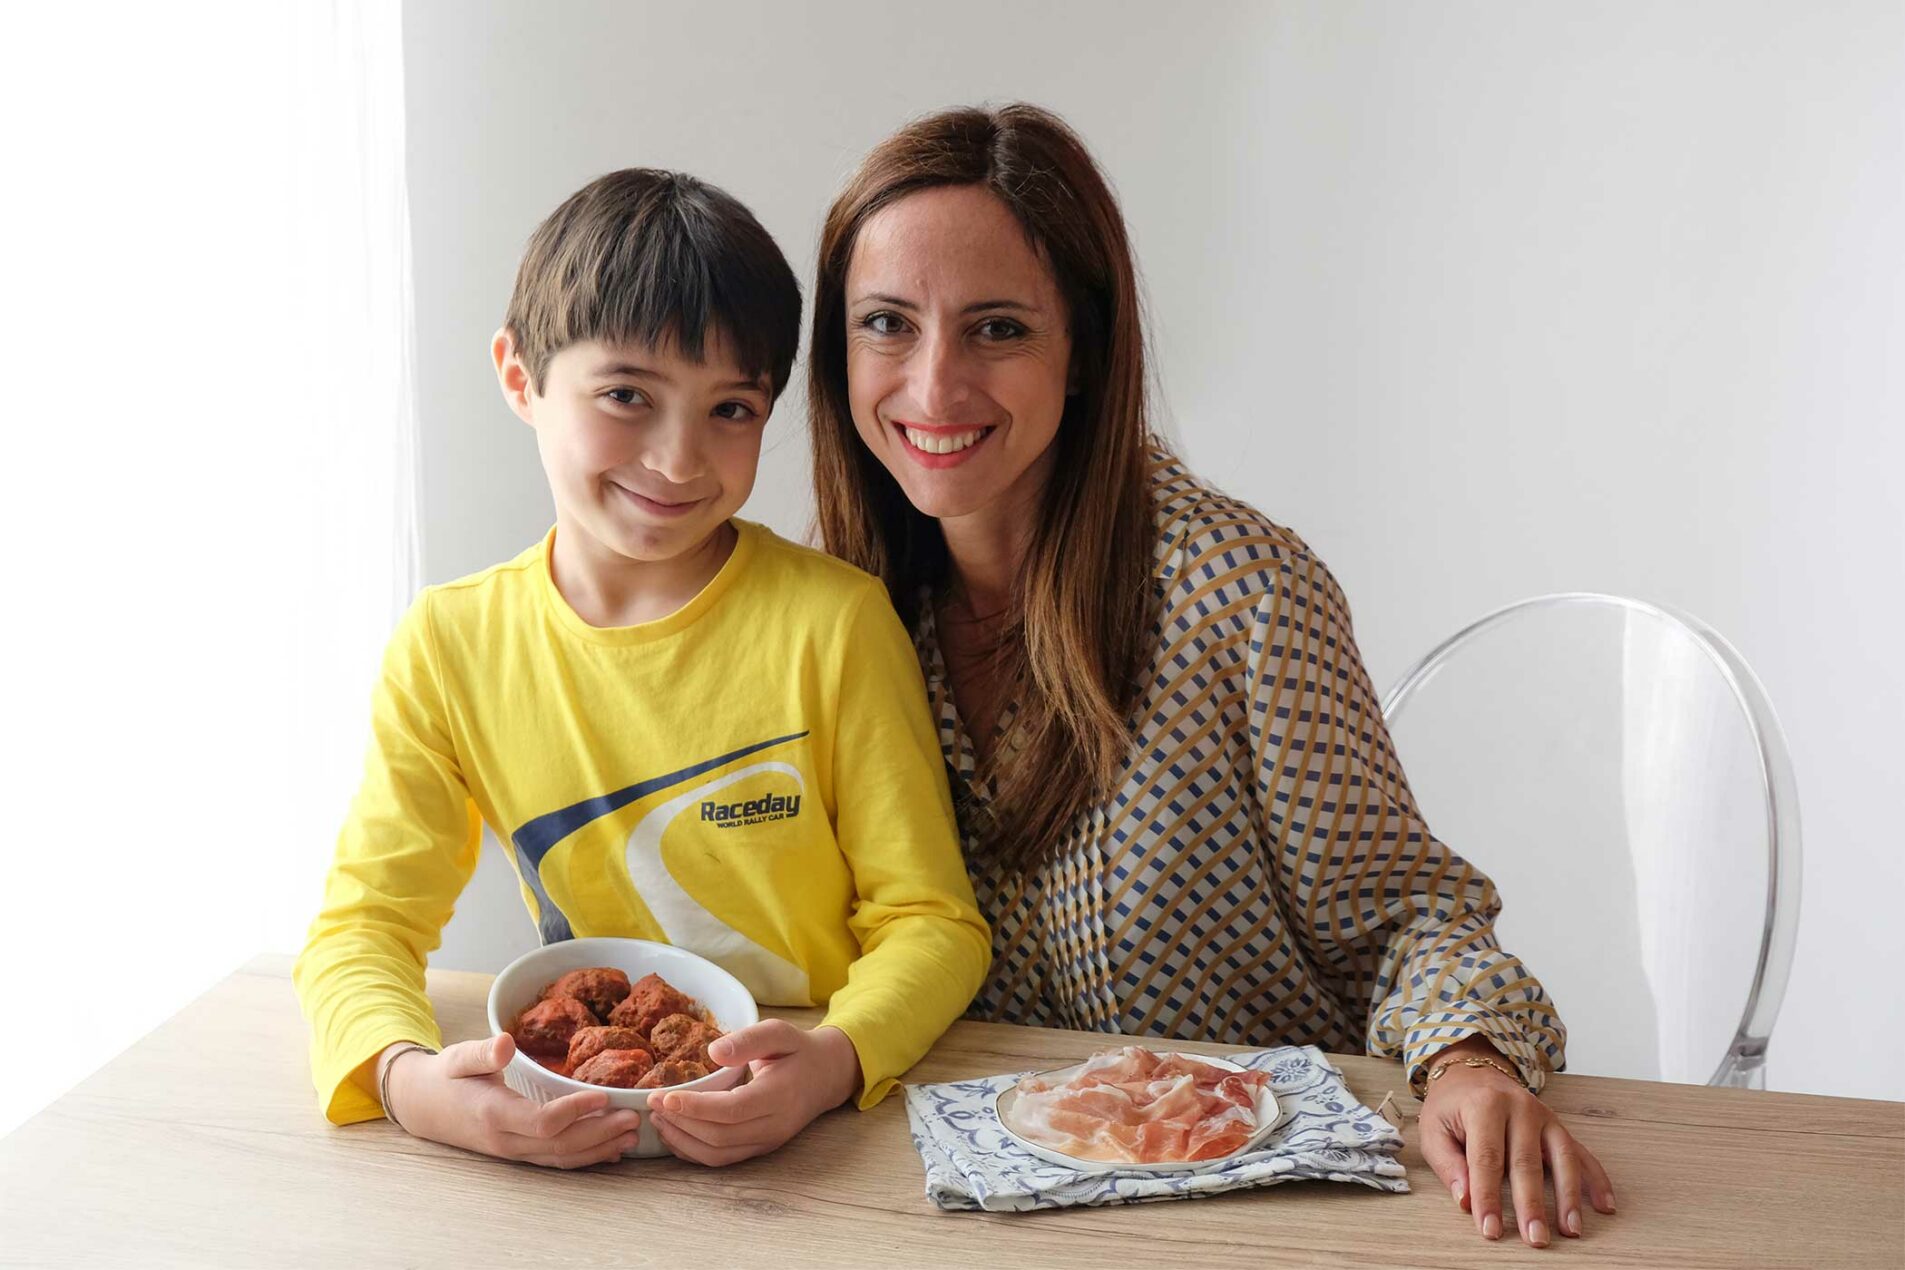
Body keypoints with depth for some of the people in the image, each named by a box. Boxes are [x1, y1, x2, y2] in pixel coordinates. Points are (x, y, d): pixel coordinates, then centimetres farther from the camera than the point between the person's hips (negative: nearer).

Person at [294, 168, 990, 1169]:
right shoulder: (450, 646, -1)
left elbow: (931, 924, -6)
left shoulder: (832, 621, -9)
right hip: (588, 1141, 1)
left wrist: (834, 1060, -26)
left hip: (827, 1142, 0)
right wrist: (406, 1077, -21)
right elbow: (363, 924, 0)